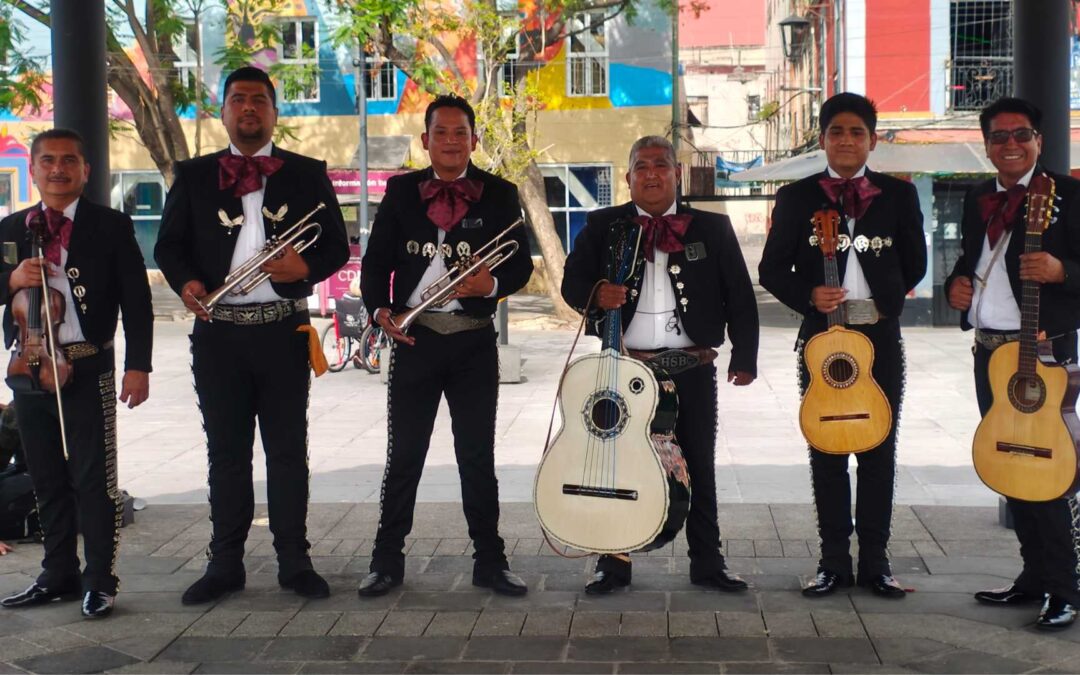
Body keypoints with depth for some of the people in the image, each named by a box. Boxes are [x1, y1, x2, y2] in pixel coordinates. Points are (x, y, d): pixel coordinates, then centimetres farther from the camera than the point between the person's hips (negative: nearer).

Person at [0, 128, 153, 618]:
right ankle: (59, 575, 23)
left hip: (88, 371, -4)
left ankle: (99, 581, 6)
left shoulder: (111, 227, 1)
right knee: (47, 482, 13)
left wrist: (137, 366, -10)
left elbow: (137, 301, -3)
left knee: (94, 480, -2)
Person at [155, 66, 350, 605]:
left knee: (287, 449, 4)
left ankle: (294, 561, 12)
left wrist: (306, 267, -15)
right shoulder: (194, 176, 10)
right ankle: (225, 563, 16)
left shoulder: (307, 174, 7)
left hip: (283, 331, -1)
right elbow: (169, 244, 8)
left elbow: (336, 246, 6)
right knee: (226, 451, 7)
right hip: (218, 332, 1)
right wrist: (186, 281, -13)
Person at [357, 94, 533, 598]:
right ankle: (387, 560, 16)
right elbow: (376, 259, 7)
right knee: (403, 453, 6)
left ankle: (490, 561, 16)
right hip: (413, 335, 0)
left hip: (474, 341, 0)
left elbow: (521, 265, 4)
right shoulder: (401, 191, 7)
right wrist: (380, 308, -10)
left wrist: (493, 284, -17)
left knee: (477, 455, 6)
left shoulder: (499, 194, 4)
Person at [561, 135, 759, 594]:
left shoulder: (713, 228, 7)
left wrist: (745, 357, -1)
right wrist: (595, 295, -19)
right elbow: (572, 283, 4)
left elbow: (740, 297, 6)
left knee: (699, 467, 8)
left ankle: (707, 562, 19)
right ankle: (614, 562, 16)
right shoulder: (603, 226, 7)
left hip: (693, 370, 0)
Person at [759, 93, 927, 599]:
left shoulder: (898, 195, 7)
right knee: (826, 450, 4)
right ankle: (834, 561, 14)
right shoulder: (797, 197, 4)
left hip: (880, 335, 0)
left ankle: (875, 561, 14)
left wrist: (884, 299, 2)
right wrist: (809, 295, -12)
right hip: (822, 335, 0)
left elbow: (914, 264, 12)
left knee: (879, 450, 4)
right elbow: (772, 269, 3)